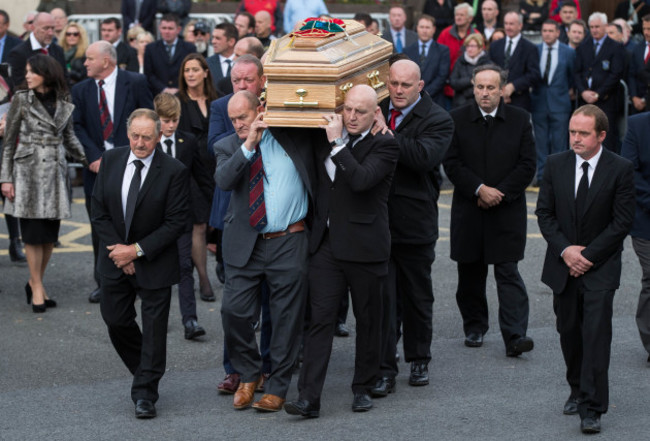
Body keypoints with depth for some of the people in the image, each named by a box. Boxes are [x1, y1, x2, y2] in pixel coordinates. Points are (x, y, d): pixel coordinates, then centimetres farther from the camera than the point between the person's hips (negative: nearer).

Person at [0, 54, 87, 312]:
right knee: (33, 232, -2)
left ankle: (36, 282, 17)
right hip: (29, 172, -3)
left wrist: (88, 160, 5)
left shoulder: (64, 105, 6)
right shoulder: (22, 100, -1)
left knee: (50, 233, 3)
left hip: (55, 173, 3)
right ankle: (37, 288, 6)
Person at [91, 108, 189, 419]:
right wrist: (119, 249, -9)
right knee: (116, 320, 11)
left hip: (154, 262, -4)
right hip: (115, 260, 4)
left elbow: (176, 222, -15)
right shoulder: (111, 161, -2)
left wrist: (137, 250, -17)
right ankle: (145, 373, 34)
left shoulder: (174, 172, -15)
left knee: (154, 328, 1)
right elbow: (99, 211, 1)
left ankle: (145, 393, 11)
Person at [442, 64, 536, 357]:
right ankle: (474, 327, 27)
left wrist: (499, 192, -11)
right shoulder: (457, 119, 2)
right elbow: (452, 164, -3)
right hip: (468, 210, 2)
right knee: (470, 274, 11)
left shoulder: (520, 120, 2)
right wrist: (479, 189, -15)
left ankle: (514, 335, -12)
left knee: (508, 273, -7)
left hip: (507, 211, -2)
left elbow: (527, 165, -1)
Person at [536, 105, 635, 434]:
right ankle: (577, 390, 30)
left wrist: (588, 255, -12)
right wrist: (565, 250, -9)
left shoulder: (621, 169, -7)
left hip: (600, 267, -4)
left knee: (596, 333, -12)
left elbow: (623, 221, -8)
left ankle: (592, 407, -11)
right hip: (563, 264, 4)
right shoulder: (556, 165, 3)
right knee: (569, 331, 10)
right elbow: (544, 212, 4)